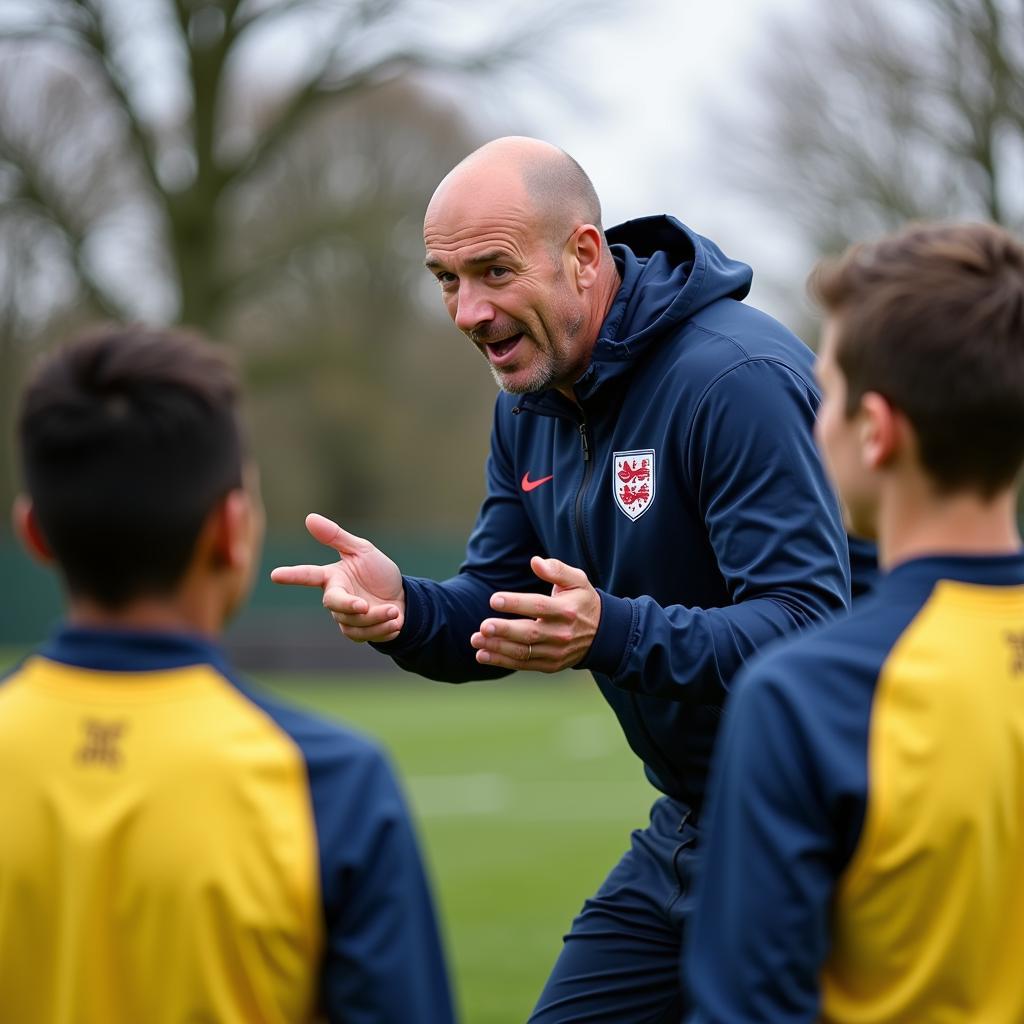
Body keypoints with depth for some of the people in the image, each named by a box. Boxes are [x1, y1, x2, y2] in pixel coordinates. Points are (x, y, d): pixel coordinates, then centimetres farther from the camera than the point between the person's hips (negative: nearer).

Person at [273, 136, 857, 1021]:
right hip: (681, 832, 8)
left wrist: (611, 633, -43)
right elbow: (495, 615, 7)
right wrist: (401, 609, -16)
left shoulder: (739, 378, -23)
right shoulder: (529, 401, 6)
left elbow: (810, 627, -29)